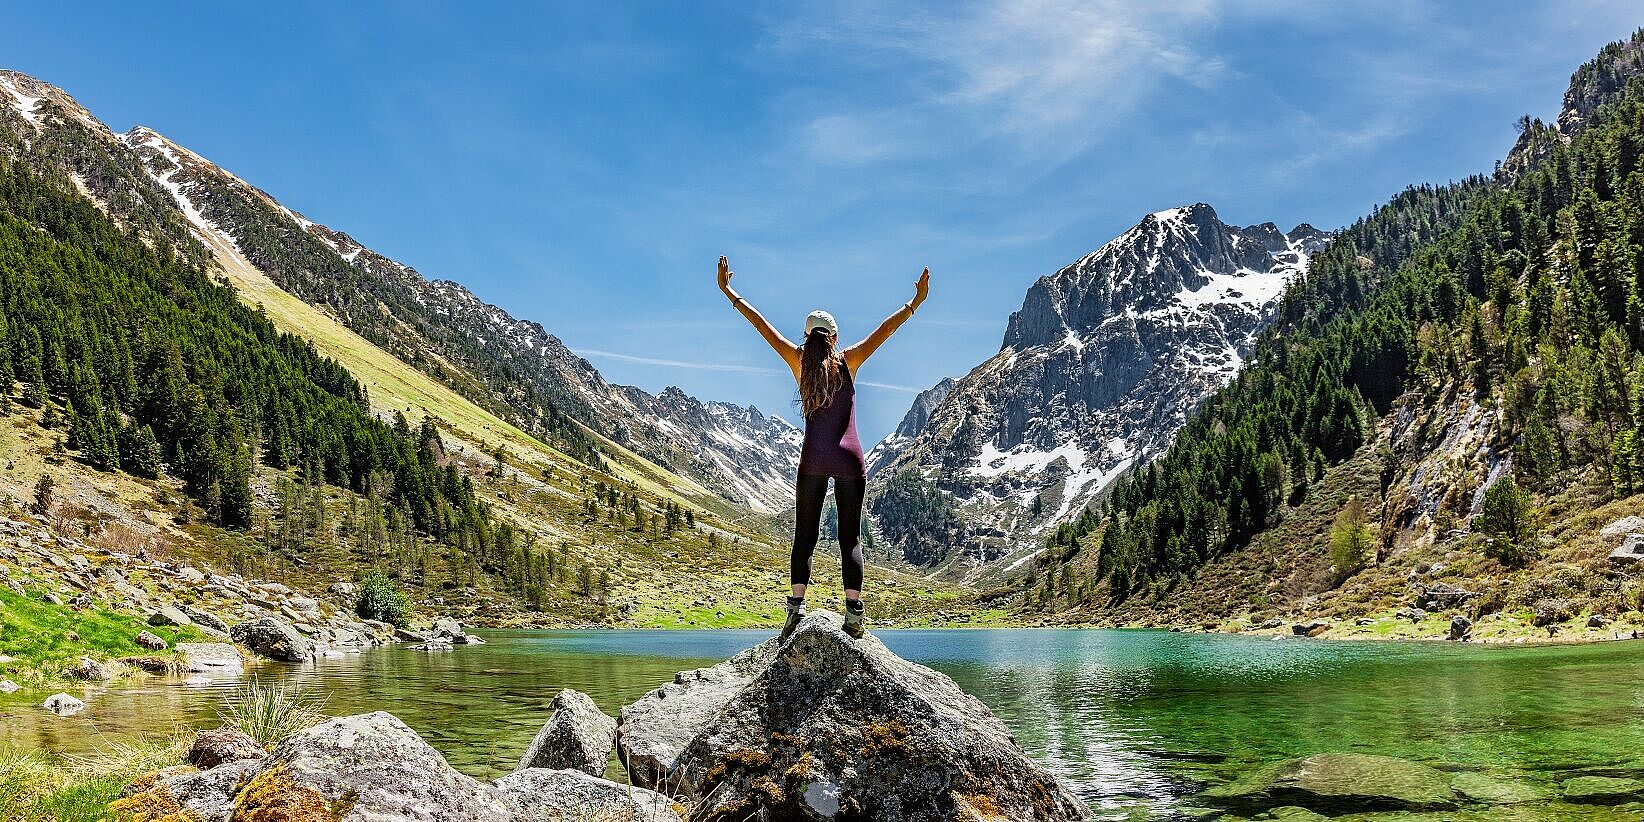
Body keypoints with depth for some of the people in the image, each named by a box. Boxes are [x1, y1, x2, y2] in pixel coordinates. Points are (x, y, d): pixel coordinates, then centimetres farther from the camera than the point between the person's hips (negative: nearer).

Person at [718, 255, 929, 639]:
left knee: (804, 536, 4)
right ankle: (853, 611, -7)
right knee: (850, 536, 1)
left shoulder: (799, 361, 2)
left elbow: (761, 323, 5)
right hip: (849, 458, -1)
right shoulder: (848, 360, 0)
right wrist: (915, 302, 1)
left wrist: (728, 291, 9)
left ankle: (796, 604, -9)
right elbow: (886, 329, -2)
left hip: (813, 459, 1)